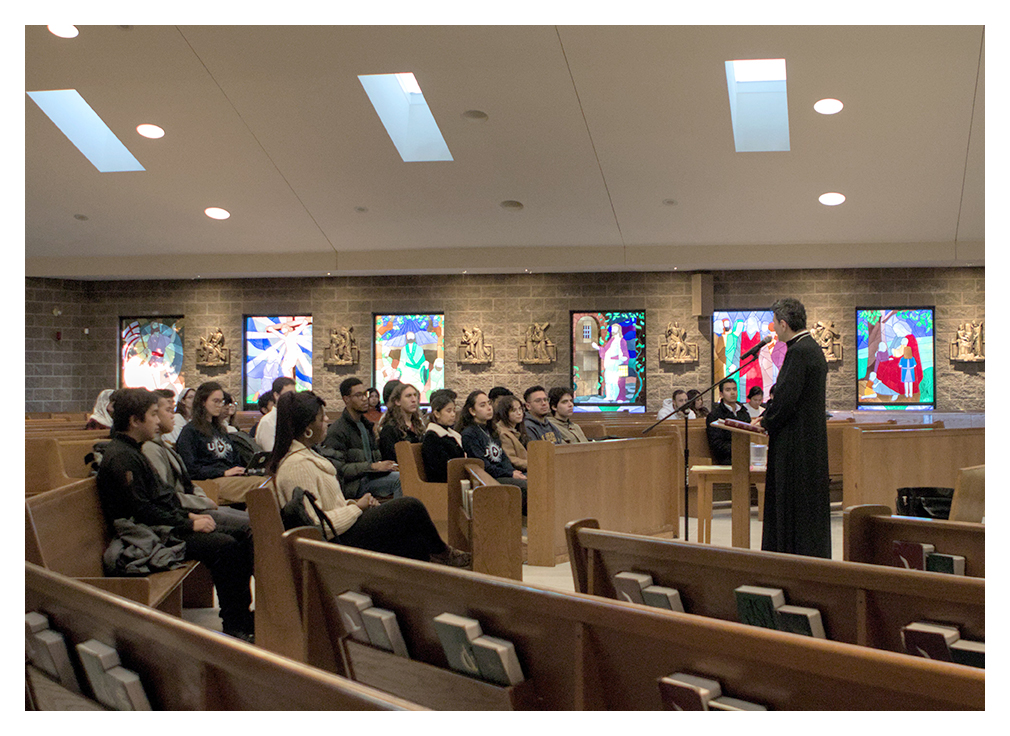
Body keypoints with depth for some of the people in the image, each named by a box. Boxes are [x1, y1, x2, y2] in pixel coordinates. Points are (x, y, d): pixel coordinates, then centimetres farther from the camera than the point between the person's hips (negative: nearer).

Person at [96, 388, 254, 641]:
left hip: (165, 523, 11)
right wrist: (189, 524, -16)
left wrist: (189, 515, 9)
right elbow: (141, 511, -22)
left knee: (241, 537, 1)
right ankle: (234, 625, -14)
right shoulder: (121, 457, -17)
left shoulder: (131, 451, 17)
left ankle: (243, 614, 3)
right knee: (225, 546, -24)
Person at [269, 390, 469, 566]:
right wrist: (357, 507, -14)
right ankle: (441, 552, 15)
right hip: (338, 541, -11)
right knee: (410, 507, -10)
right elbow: (316, 523, -26)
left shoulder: (303, 453, 11)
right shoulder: (297, 465, -23)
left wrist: (352, 503, 4)